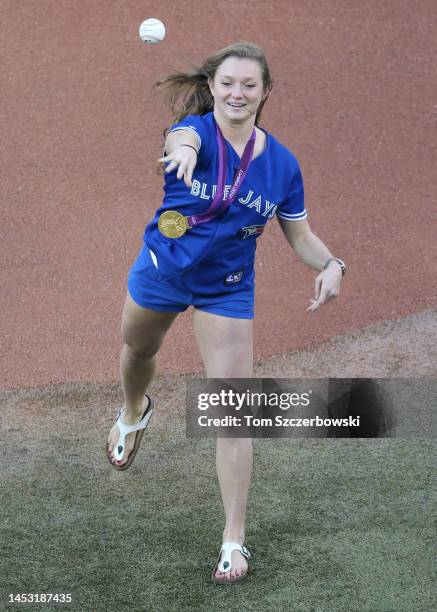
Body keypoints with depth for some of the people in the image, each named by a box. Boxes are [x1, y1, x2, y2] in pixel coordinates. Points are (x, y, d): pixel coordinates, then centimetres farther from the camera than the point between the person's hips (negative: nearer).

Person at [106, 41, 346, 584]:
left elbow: (300, 235, 0)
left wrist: (330, 264, -22)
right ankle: (133, 414, 66)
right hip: (161, 269, 0)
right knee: (137, 352, 28)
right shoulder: (194, 130, -21)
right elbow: (184, 138, -48)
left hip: (227, 289, 0)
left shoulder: (282, 163, -12)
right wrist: (183, 147, -74)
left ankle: (234, 539, 0)